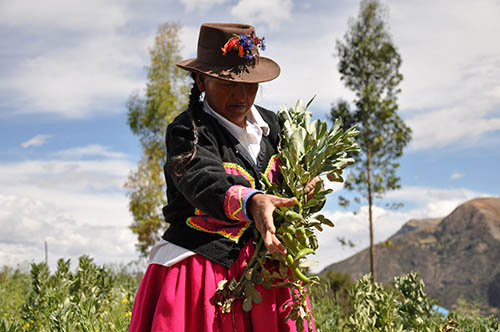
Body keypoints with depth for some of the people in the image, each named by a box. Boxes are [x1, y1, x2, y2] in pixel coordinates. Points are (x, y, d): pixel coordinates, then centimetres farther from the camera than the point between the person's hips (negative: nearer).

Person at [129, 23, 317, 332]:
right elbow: (205, 185, -31)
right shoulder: (187, 132, -13)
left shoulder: (270, 124, 8)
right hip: (199, 265, -5)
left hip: (260, 268, 5)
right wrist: (251, 203, -50)